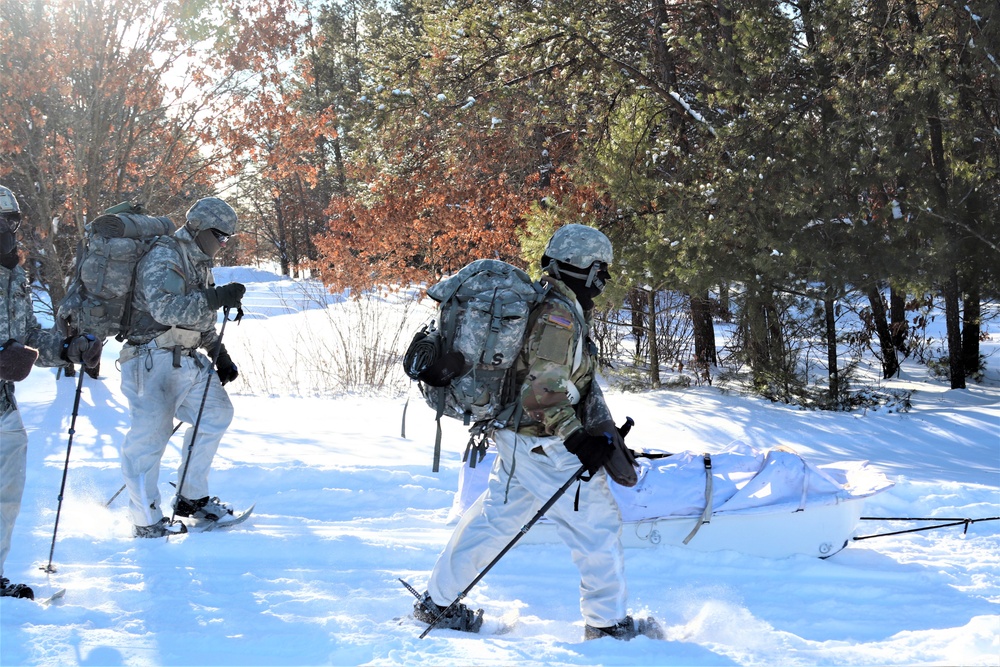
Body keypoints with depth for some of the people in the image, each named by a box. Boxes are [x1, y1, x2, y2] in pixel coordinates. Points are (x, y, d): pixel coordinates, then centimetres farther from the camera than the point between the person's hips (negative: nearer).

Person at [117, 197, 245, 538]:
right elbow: (165, 308, -30)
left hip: (188, 359, 10)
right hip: (154, 359, -10)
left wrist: (220, 355, 22)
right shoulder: (163, 259, -14)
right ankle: (146, 520, -2)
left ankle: (191, 498, 20)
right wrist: (216, 298, -34)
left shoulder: (199, 262, 17)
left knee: (216, 413, 10)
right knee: (151, 433, -8)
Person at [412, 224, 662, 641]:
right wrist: (578, 438, -20)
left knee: (496, 516, 18)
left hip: (514, 436, 10)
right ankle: (608, 623, 10)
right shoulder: (560, 315, -20)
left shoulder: (536, 302, 12)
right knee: (598, 525, 1)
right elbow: (544, 391, -24)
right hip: (543, 445, -10)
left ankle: (438, 603, 25)